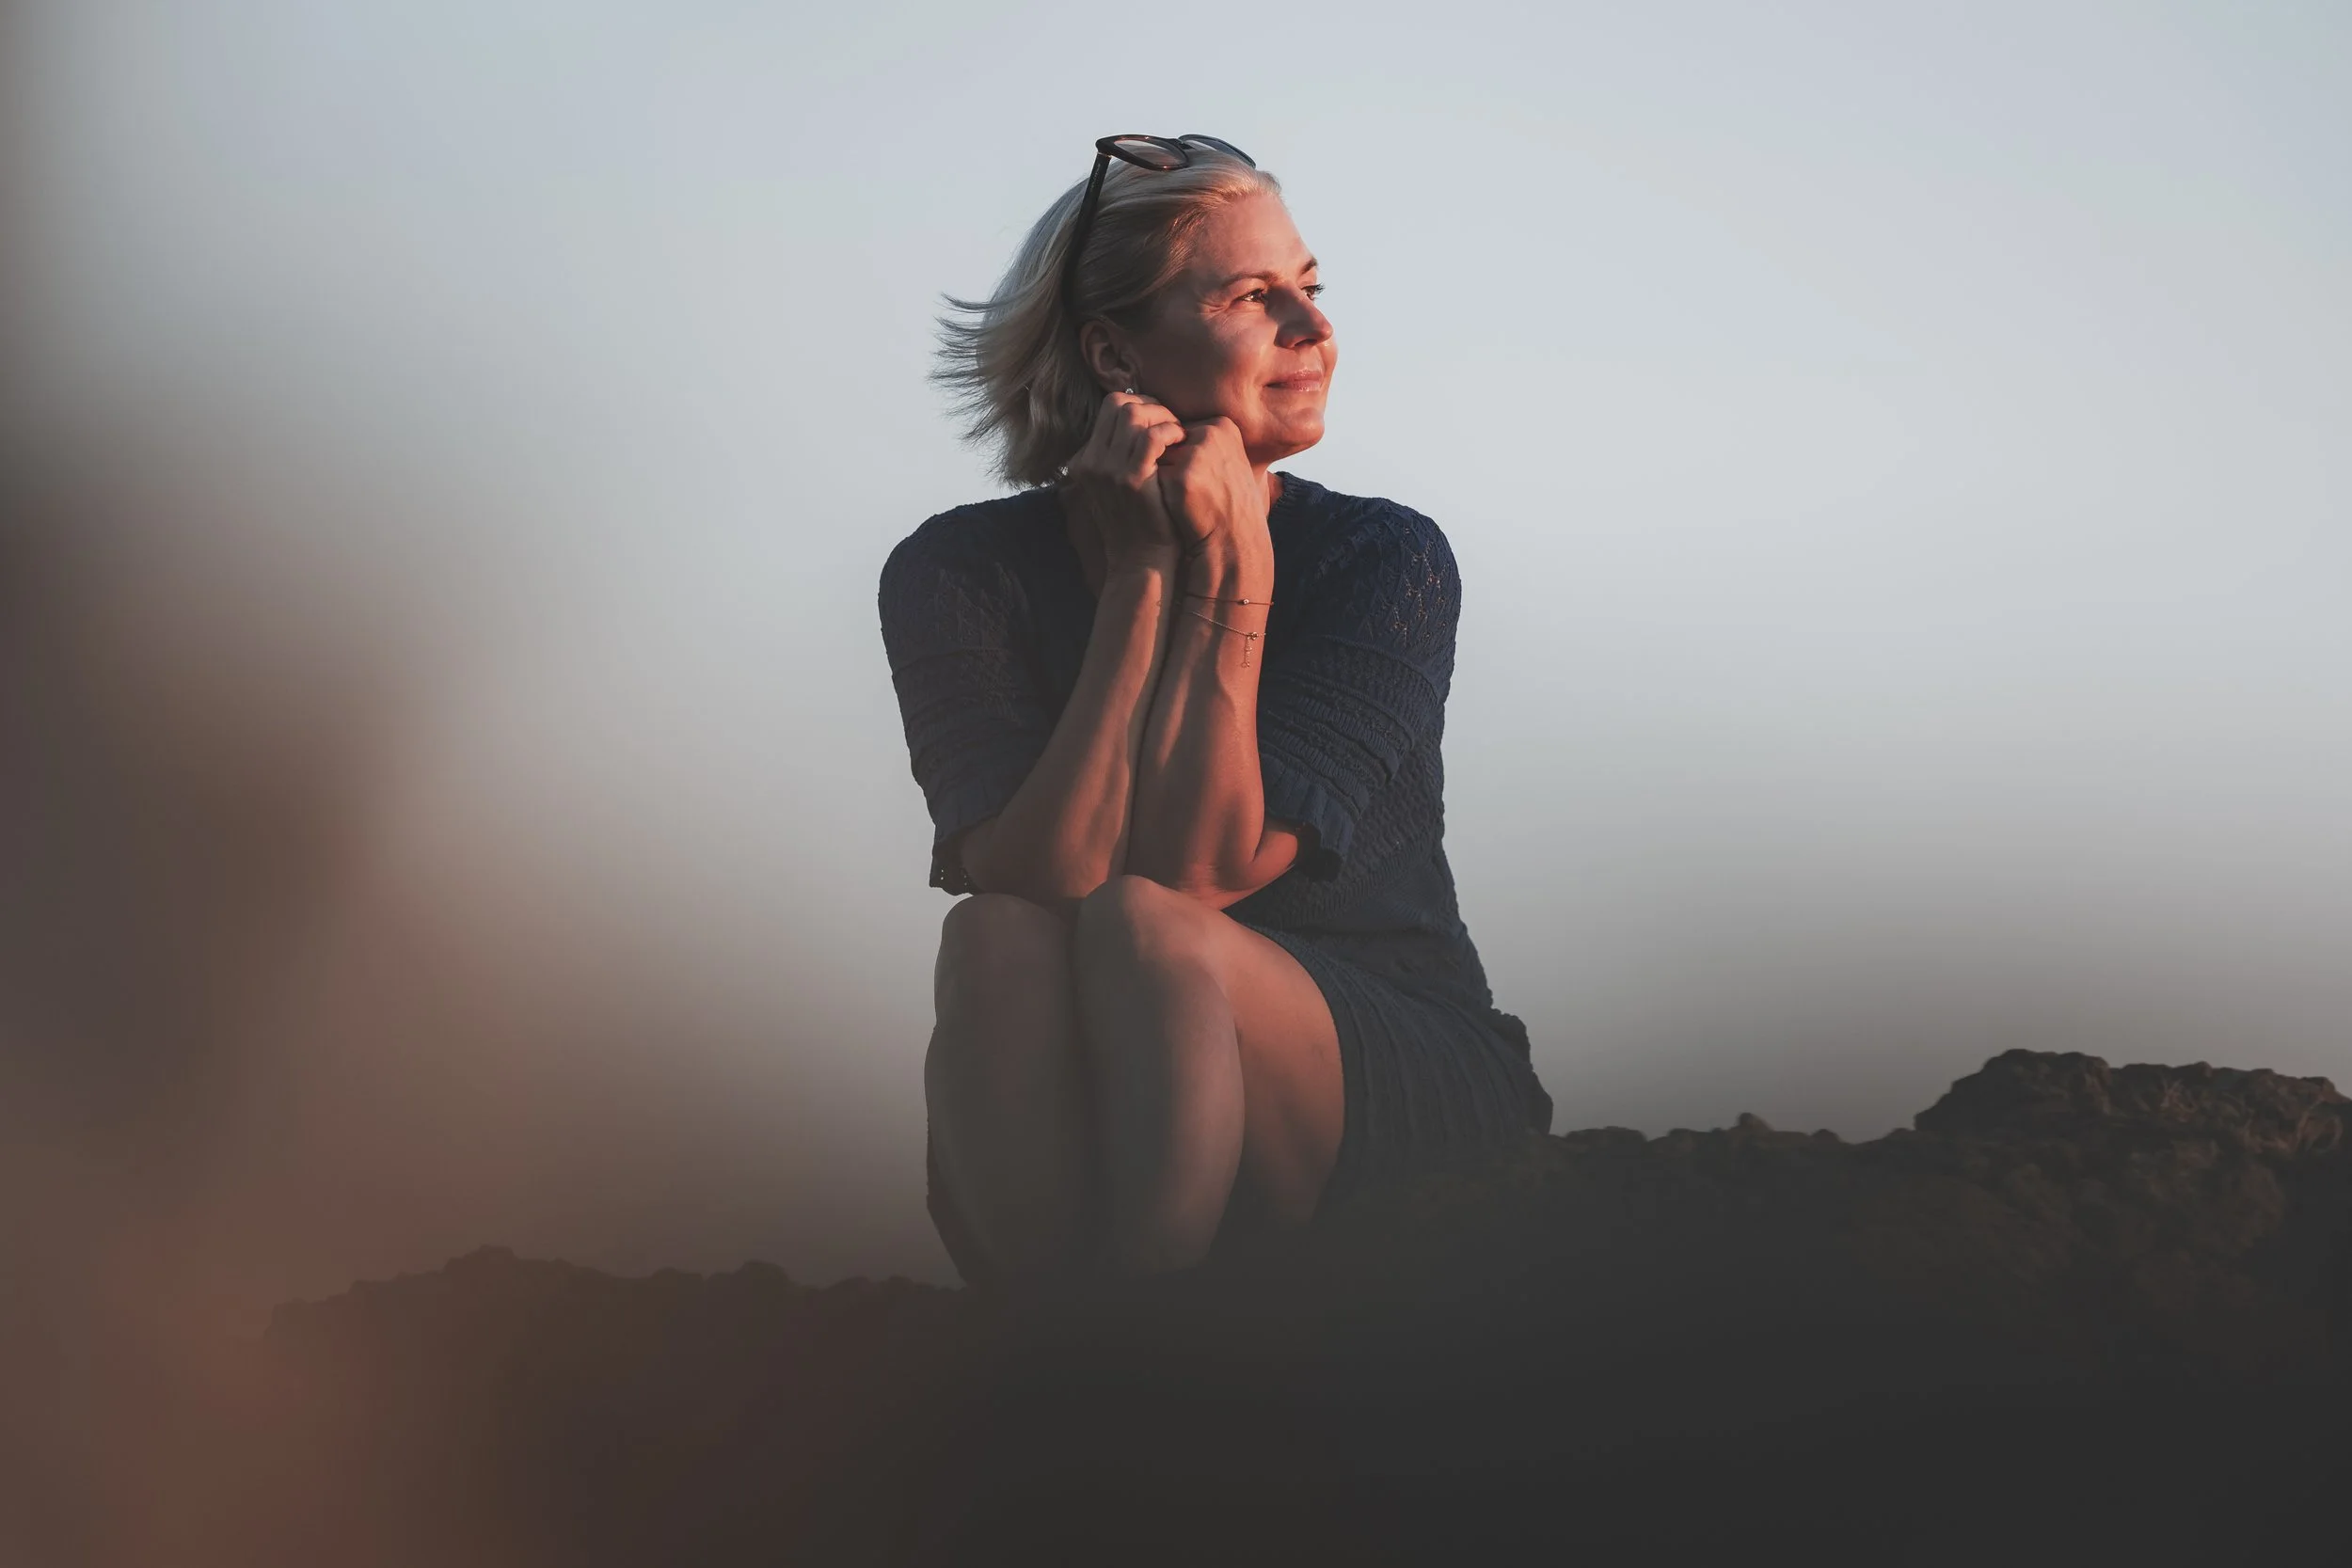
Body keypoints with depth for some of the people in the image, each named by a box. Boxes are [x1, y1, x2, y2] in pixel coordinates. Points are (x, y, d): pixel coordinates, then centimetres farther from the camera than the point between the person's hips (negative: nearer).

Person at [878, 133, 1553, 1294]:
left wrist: (1232, 572, -16)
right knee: (994, 935, -30)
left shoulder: (1384, 560, -5)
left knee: (1140, 928, -30)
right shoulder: (959, 576, -1)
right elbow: (1043, 872, -18)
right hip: (1077, 1151, 1)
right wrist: (1146, 575, -15)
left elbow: (1202, 869, -16)